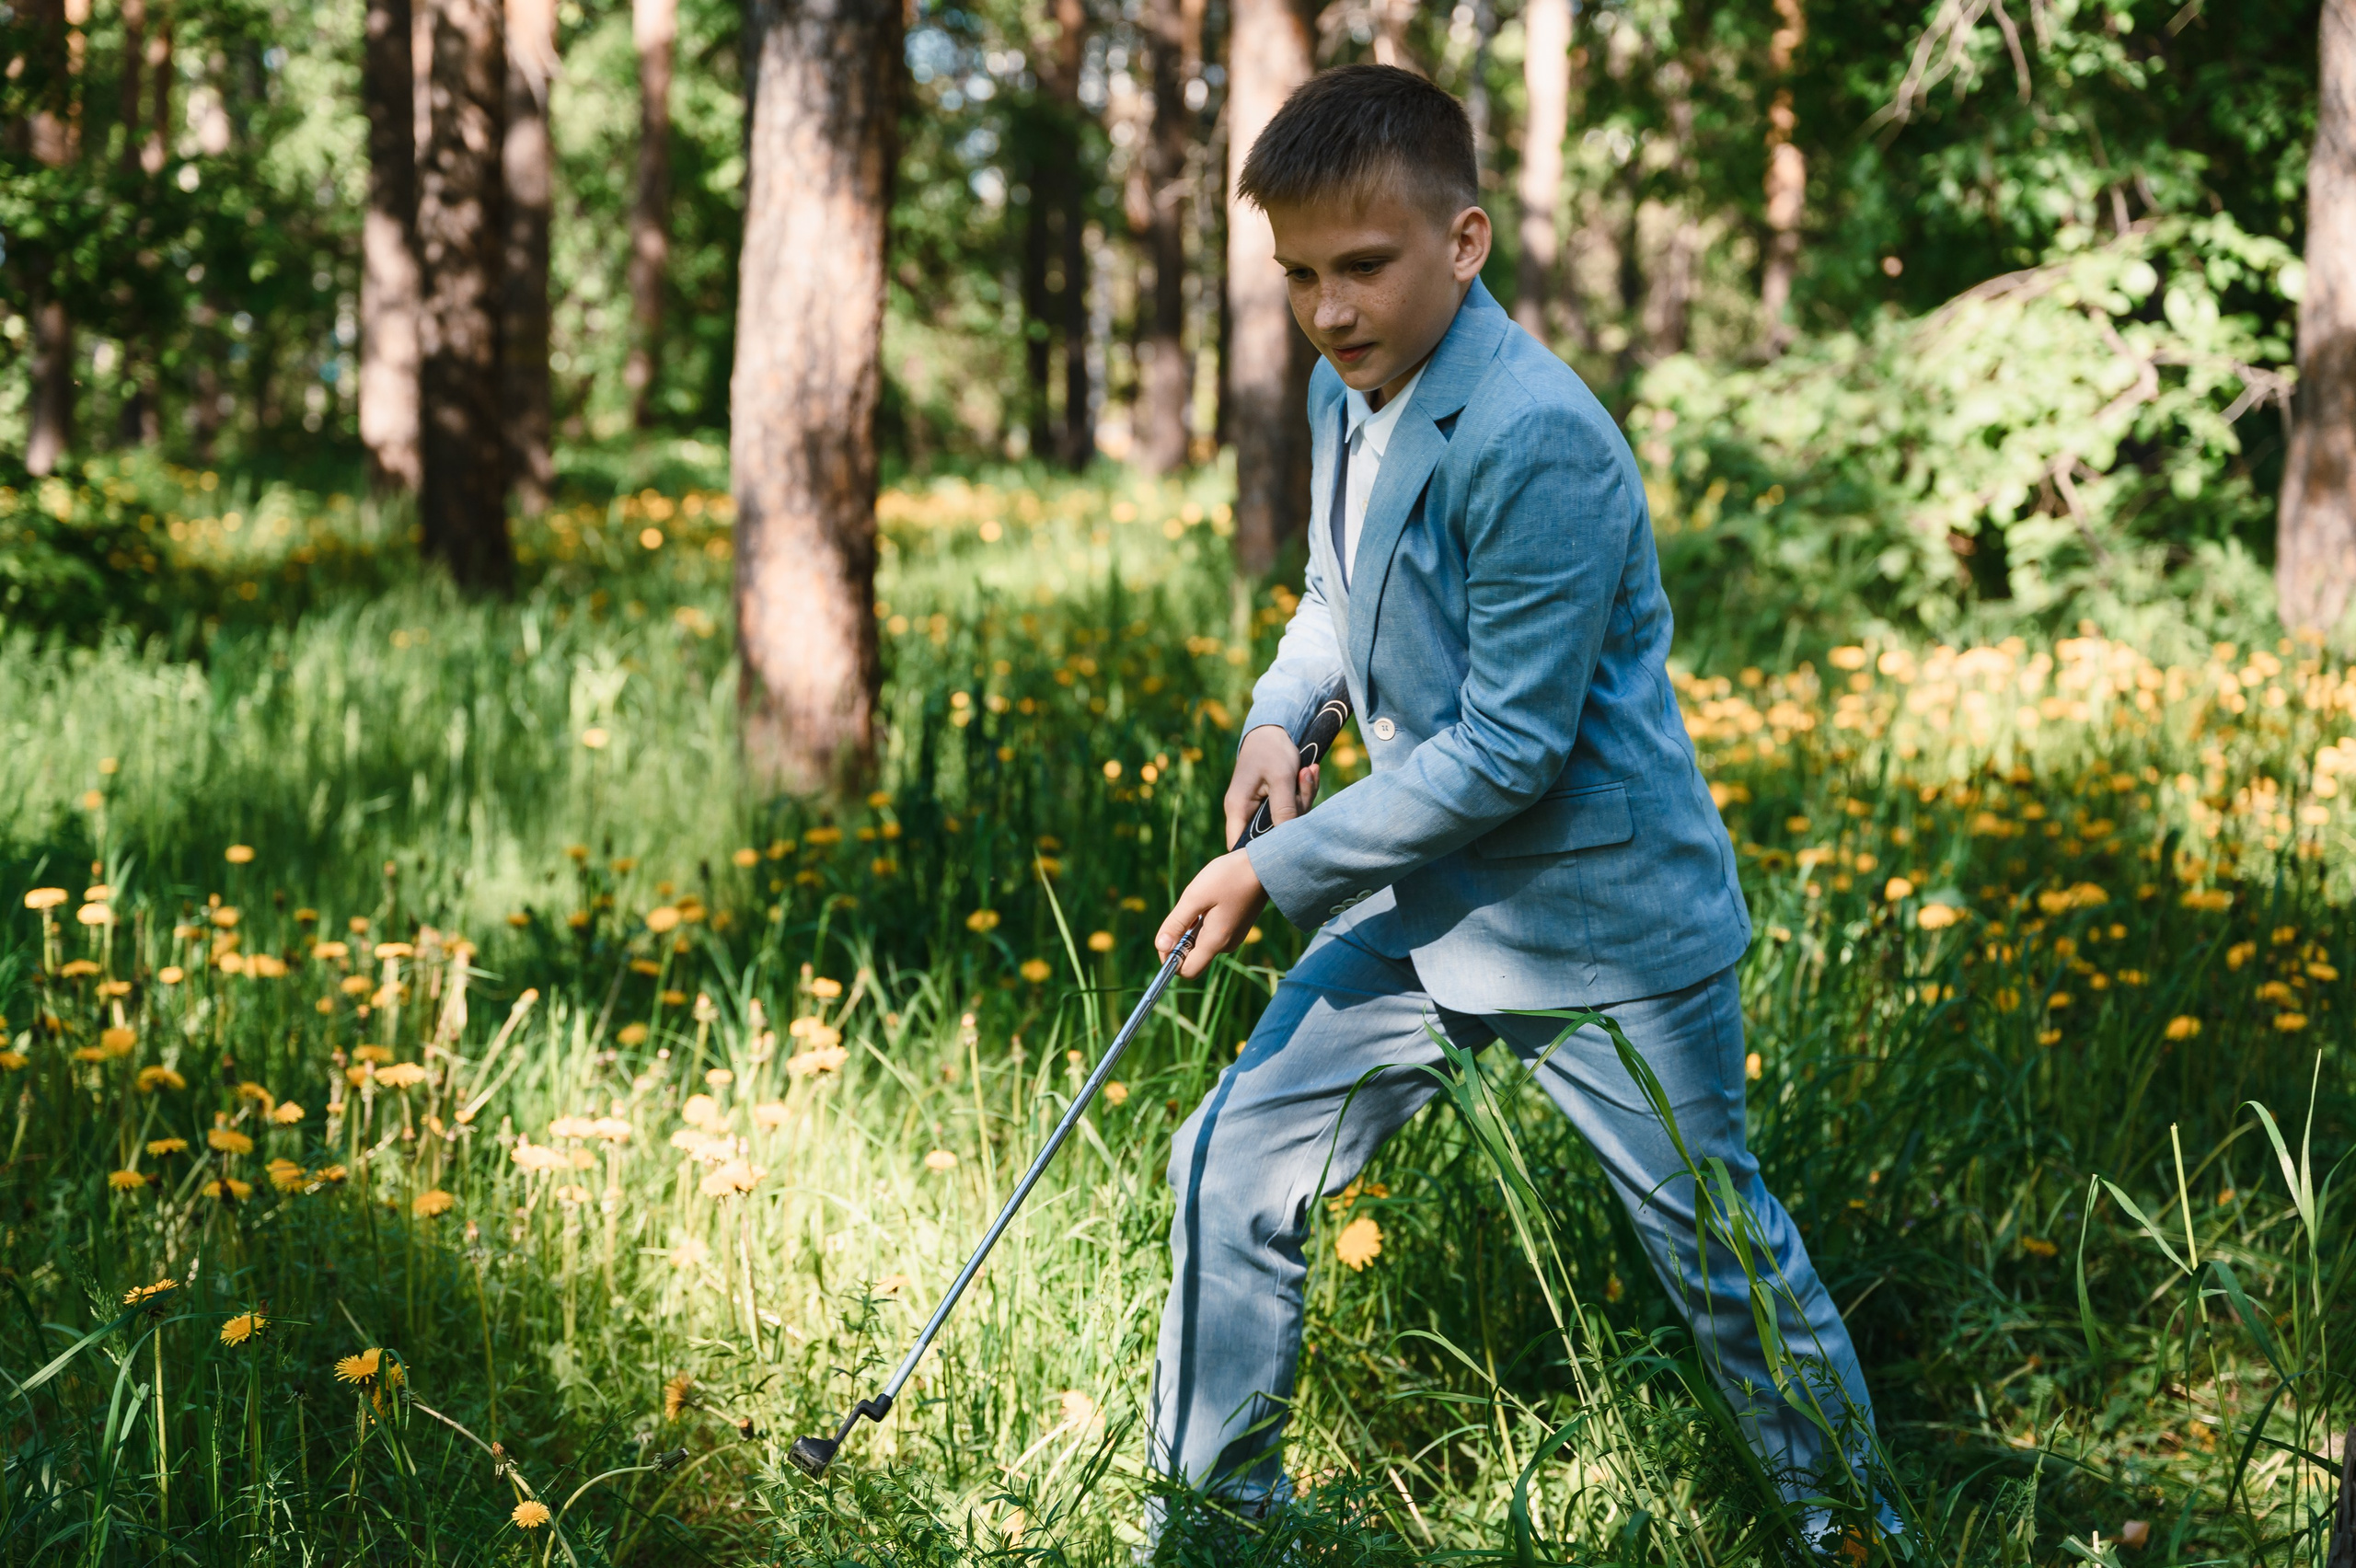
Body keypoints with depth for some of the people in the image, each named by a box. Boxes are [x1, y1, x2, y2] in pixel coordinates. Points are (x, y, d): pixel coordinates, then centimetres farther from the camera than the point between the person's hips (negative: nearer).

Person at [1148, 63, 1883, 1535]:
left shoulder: (1536, 440, -26)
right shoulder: (1344, 392, 1)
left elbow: (1509, 749, -25)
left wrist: (1280, 871, -20)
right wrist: (1279, 715, -1)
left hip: (1607, 924, -7)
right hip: (1426, 902, 7)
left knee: (1719, 1246, 8)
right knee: (1233, 1166, 3)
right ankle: (1218, 1509, 18)